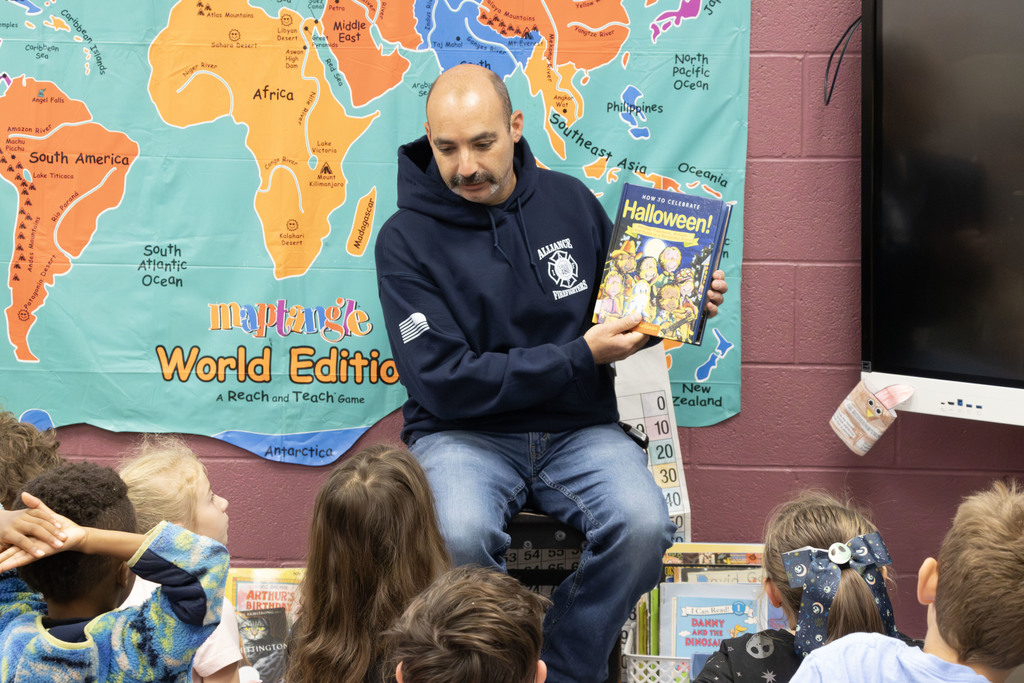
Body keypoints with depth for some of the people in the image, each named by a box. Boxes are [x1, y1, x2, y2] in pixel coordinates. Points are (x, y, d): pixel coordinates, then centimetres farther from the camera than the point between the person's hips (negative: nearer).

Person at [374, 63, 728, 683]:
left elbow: (623, 310, 22)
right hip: (465, 433, -3)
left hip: (577, 428, 3)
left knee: (643, 525, -27)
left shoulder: (570, 201, 6)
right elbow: (444, 382, -14)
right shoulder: (407, 239, -6)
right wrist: (579, 357, -16)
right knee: (458, 535, -35)